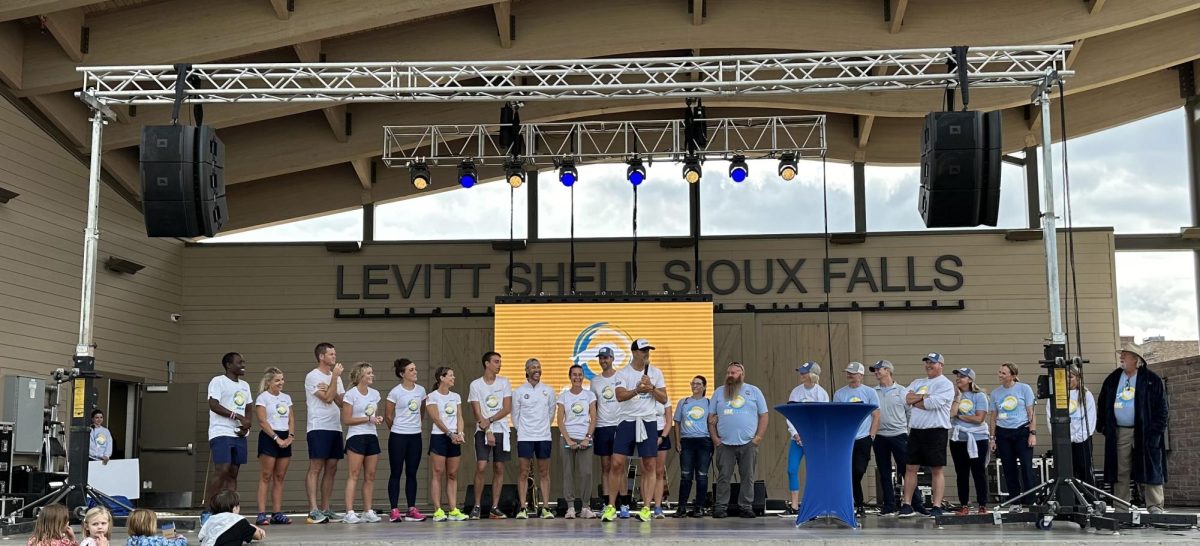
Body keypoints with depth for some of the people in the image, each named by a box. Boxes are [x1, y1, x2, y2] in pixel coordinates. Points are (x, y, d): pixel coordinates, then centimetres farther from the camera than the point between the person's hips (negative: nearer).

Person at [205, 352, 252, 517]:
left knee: (233, 473, 4)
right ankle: (209, 510, -7)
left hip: (239, 434, 7)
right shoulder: (218, 381, -4)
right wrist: (238, 417, -19)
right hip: (221, 433, -7)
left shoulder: (245, 385, 19)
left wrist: (246, 425, 0)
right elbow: (213, 405, -14)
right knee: (221, 470, -14)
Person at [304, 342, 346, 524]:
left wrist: (329, 390, -8)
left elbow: (342, 402, 9)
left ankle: (325, 509, 12)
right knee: (316, 467, -9)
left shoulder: (336, 377, 18)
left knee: (331, 468, 7)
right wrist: (335, 376, -9)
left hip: (335, 427, 8)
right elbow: (328, 398, -14)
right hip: (318, 427, -8)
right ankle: (313, 510, -11)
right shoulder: (313, 376, -4)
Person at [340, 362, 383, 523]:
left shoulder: (375, 394, 12)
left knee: (370, 476, 6)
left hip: (372, 437, 6)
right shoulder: (351, 394, -6)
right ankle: (349, 512, -9)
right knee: (354, 475, -8)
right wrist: (368, 419, -16)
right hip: (356, 437, -6)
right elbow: (346, 420, -10)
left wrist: (378, 418, 2)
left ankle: (368, 511, 12)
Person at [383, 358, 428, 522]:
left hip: (415, 436, 4)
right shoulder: (395, 392, -9)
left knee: (412, 473, 8)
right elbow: (388, 416, -2)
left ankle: (412, 509, 12)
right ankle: (395, 510, 4)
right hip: (398, 437, -4)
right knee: (396, 473, 1)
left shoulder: (421, 390, 5)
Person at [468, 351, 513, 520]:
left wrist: (490, 420, -11)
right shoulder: (475, 384, 0)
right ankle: (476, 507, -1)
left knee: (499, 469, 3)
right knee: (481, 467, -11)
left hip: (501, 430, 3)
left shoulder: (504, 383, 6)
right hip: (483, 431, -2)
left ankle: (495, 508, 8)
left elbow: (507, 409, 0)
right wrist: (488, 432, -12)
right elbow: (477, 412, -4)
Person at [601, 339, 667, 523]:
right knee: (617, 464, -6)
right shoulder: (623, 373, 0)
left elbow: (663, 399, 5)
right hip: (627, 422, -2)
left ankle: (646, 508, 4)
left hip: (648, 422, 2)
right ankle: (611, 507, 4)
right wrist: (637, 390, -32)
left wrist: (651, 388, -12)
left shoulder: (656, 372, 7)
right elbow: (620, 396, -16)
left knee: (649, 466, -1)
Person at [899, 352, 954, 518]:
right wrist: (925, 396, -8)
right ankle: (907, 505, 8)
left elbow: (934, 403, -17)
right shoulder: (917, 383, 17)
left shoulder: (946, 384, -3)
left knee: (937, 470, -1)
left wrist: (915, 401, -3)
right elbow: (907, 398, 1)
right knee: (910, 468, 4)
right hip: (915, 431, 6)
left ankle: (937, 507, 0)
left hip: (936, 431, -6)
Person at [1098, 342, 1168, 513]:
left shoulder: (1152, 380, 0)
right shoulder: (1112, 379, 12)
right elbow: (1103, 404, 18)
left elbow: (1161, 407, -3)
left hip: (1144, 433, -4)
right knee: (1120, 472, 4)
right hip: (1119, 433, 4)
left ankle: (1155, 507, 0)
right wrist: (1102, 425, 11)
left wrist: (1156, 430, -10)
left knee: (1150, 471, -4)